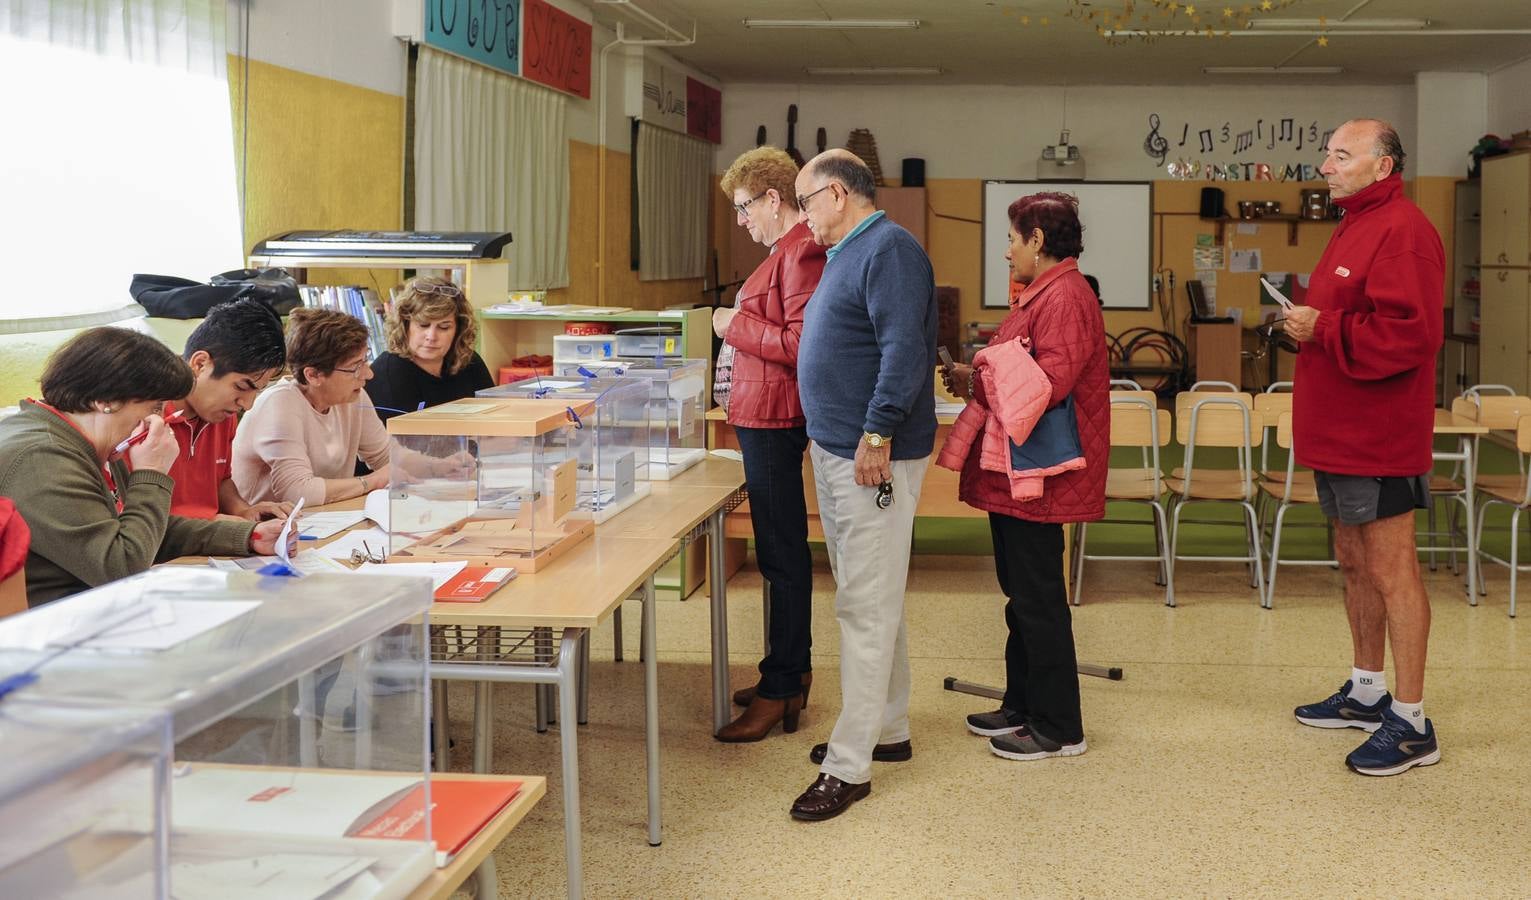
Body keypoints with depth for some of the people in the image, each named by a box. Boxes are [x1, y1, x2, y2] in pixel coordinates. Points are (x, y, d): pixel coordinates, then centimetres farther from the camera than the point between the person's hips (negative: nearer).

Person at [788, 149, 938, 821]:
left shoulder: (889, 250, -15)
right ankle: (886, 728, 29)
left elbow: (904, 350, -25)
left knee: (866, 607, -7)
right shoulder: (847, 254, 17)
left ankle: (849, 766, -5)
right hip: (834, 450, 11)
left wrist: (877, 436, -27)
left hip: (872, 459, -11)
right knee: (868, 599, 17)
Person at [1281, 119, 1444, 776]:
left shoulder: (1402, 231, -16)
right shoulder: (1355, 228, 17)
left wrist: (1321, 328, -20)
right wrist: (1309, 322, 5)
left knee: (1390, 570, -5)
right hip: (1342, 434, 10)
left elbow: (1406, 333, -26)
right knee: (1355, 563, 18)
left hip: (1379, 438, -10)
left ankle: (1411, 723, 2)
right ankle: (1366, 692, 31)